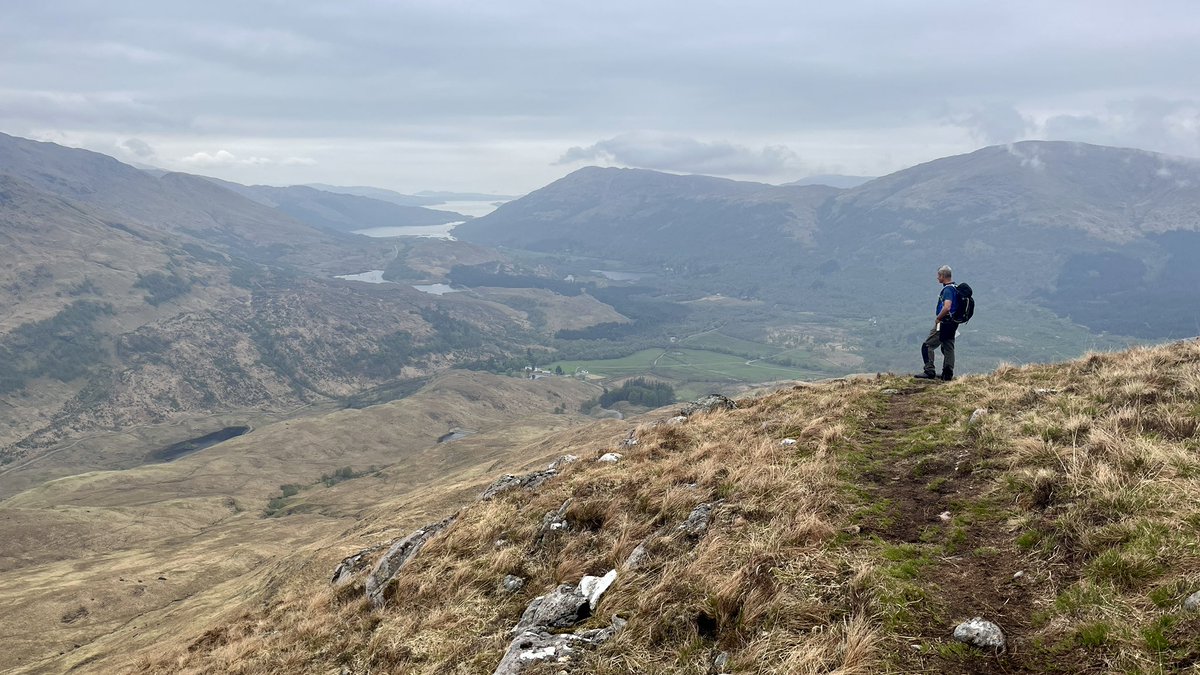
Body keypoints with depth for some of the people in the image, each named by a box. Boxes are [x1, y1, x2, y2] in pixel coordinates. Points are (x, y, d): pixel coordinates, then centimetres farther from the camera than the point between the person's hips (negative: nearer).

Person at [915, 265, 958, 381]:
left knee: (927, 346, -6)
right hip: (952, 323, 10)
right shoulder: (955, 288, 14)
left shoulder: (947, 290, -18)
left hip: (944, 323, -10)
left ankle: (929, 372, -9)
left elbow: (946, 307, -30)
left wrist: (938, 318, -16)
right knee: (948, 348, 13)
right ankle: (948, 374, 14)